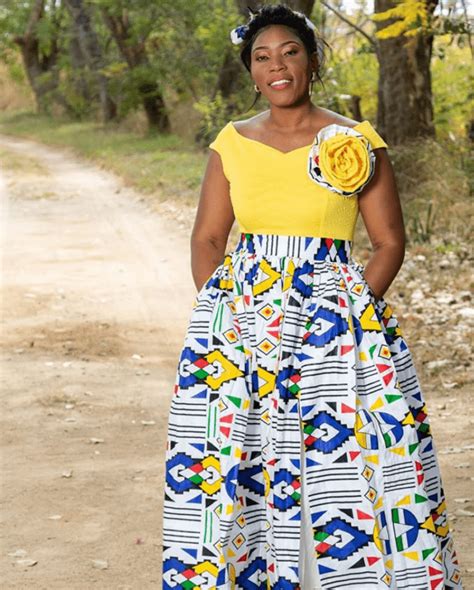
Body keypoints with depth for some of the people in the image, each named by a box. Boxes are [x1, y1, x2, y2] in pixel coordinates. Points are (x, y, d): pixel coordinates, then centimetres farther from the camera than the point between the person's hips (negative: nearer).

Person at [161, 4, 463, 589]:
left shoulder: (356, 142, -1)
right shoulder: (231, 144, 7)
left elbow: (390, 243, 1)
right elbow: (206, 239, 10)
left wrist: (354, 310, -10)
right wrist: (220, 310, -4)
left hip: (336, 317, -2)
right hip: (241, 315, 3)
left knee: (337, 459, -5)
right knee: (235, 458, 2)